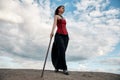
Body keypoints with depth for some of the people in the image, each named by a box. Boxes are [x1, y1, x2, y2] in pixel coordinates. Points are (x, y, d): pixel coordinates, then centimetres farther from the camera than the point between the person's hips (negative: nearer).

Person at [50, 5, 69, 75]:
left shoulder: (63, 18, 28)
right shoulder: (56, 16, 7)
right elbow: (54, 23, -13)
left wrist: (67, 35, 17)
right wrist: (52, 31, -29)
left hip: (65, 35, 6)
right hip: (59, 35, -6)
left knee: (61, 51, 2)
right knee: (61, 51, -15)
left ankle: (57, 66, 11)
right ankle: (64, 68, -11)